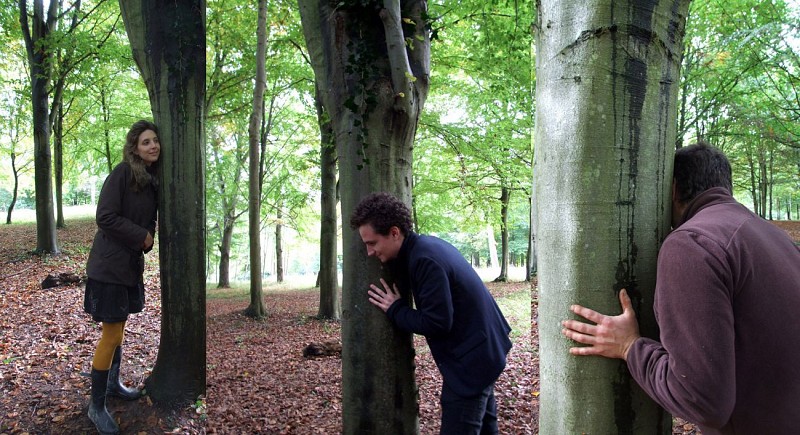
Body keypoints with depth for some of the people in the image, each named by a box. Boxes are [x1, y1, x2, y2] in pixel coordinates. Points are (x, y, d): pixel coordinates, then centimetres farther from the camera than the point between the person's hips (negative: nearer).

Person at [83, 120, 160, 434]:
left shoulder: (153, 178, 8)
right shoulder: (122, 173, -16)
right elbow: (105, 217, -20)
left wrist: (147, 239, 1)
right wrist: (142, 236, -14)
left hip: (131, 263, 8)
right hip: (110, 264, -8)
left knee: (119, 327, 20)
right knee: (112, 334, -4)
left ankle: (112, 384, 38)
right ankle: (96, 406, 10)